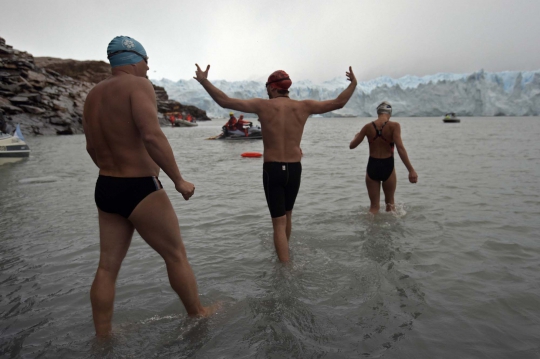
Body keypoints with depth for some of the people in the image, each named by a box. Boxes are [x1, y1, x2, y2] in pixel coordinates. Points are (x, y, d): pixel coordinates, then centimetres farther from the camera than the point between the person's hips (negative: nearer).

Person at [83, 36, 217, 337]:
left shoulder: (93, 95, 11)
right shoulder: (138, 85, -14)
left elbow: (92, 148, 20)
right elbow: (152, 137, -29)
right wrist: (179, 181, -20)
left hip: (105, 189, 8)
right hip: (140, 191, -8)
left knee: (108, 266, 15)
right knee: (176, 255, 10)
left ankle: (102, 337, 27)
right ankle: (198, 314, 27)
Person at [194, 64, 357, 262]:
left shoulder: (263, 105, -7)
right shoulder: (303, 106, 1)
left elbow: (224, 101, -10)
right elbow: (338, 103, 9)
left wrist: (204, 81, 1)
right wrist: (353, 84, 24)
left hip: (272, 170, -3)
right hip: (294, 169, 4)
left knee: (279, 223, 2)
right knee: (287, 215, 25)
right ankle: (284, 254, 46)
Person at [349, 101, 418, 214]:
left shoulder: (368, 127, -1)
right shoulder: (394, 126, -9)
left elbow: (352, 145, 4)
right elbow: (400, 148, -20)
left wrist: (356, 136, 27)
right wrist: (411, 170, -20)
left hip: (372, 166, 2)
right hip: (387, 166, -2)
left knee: (374, 206, 11)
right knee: (390, 202, 23)